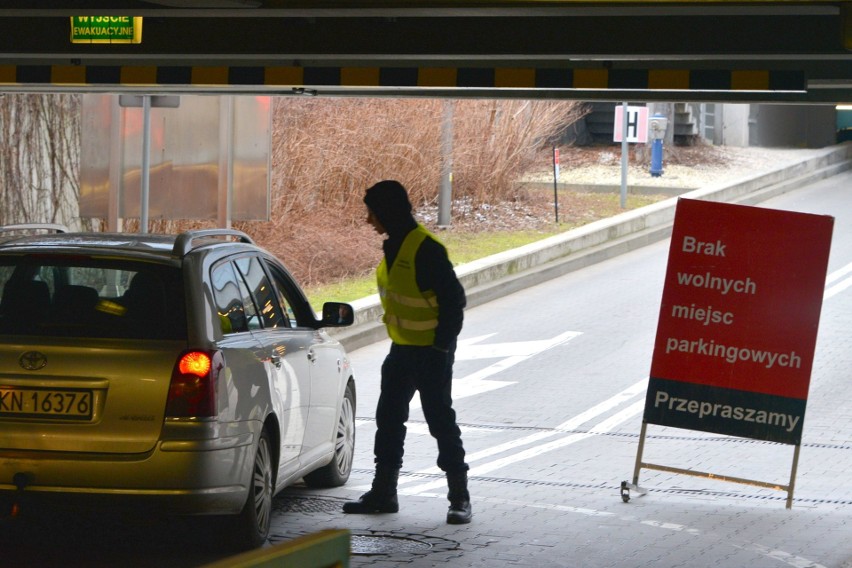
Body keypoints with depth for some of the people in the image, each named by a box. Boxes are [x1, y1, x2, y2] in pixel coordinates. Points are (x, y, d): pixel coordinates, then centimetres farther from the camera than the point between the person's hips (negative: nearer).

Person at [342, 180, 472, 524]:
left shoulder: (426, 248, -19)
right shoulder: (394, 247, 9)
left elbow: (453, 299, -19)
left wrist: (442, 344, -19)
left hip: (431, 352, -9)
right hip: (402, 350, 9)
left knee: (440, 420, -5)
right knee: (389, 418, 11)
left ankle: (460, 498, 2)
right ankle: (383, 493, 20)